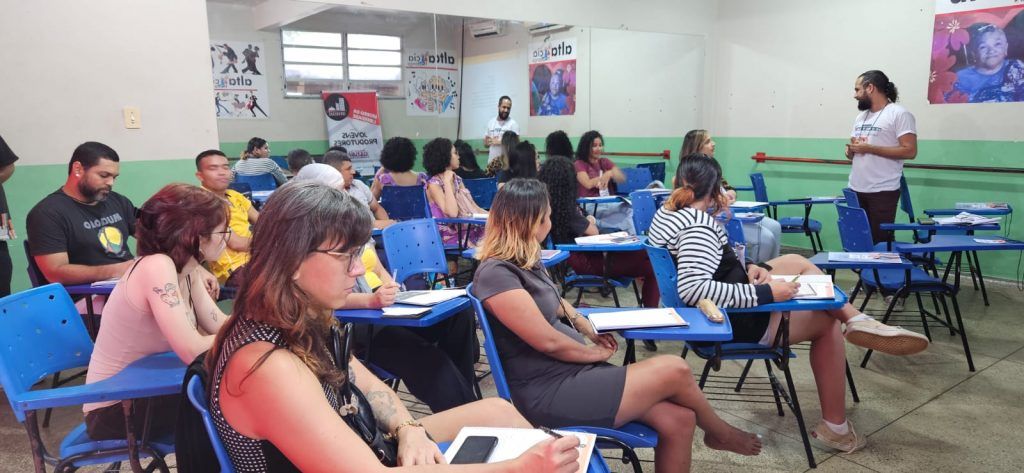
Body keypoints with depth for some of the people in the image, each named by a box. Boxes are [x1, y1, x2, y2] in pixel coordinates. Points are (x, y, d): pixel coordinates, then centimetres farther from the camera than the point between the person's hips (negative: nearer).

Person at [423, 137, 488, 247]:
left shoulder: (457, 179, 14)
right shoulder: (434, 184, -8)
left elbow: (473, 207, 12)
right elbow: (452, 213, -22)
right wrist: (447, 182, -17)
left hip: (470, 229, 7)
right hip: (453, 236, -7)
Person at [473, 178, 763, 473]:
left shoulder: (524, 260, 11)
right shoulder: (496, 273, -19)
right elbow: (548, 341, -20)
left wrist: (591, 332, 11)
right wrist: (596, 354, -3)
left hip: (572, 372, 9)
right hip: (550, 394, -9)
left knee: (677, 419, -5)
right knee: (673, 370, -11)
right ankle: (718, 432, 19)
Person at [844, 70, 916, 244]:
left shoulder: (899, 114, -6)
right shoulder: (861, 116, 17)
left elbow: (909, 151, -15)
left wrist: (868, 148, -17)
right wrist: (850, 150, -3)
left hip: (882, 191, -7)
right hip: (856, 190, 7)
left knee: (880, 242, -3)